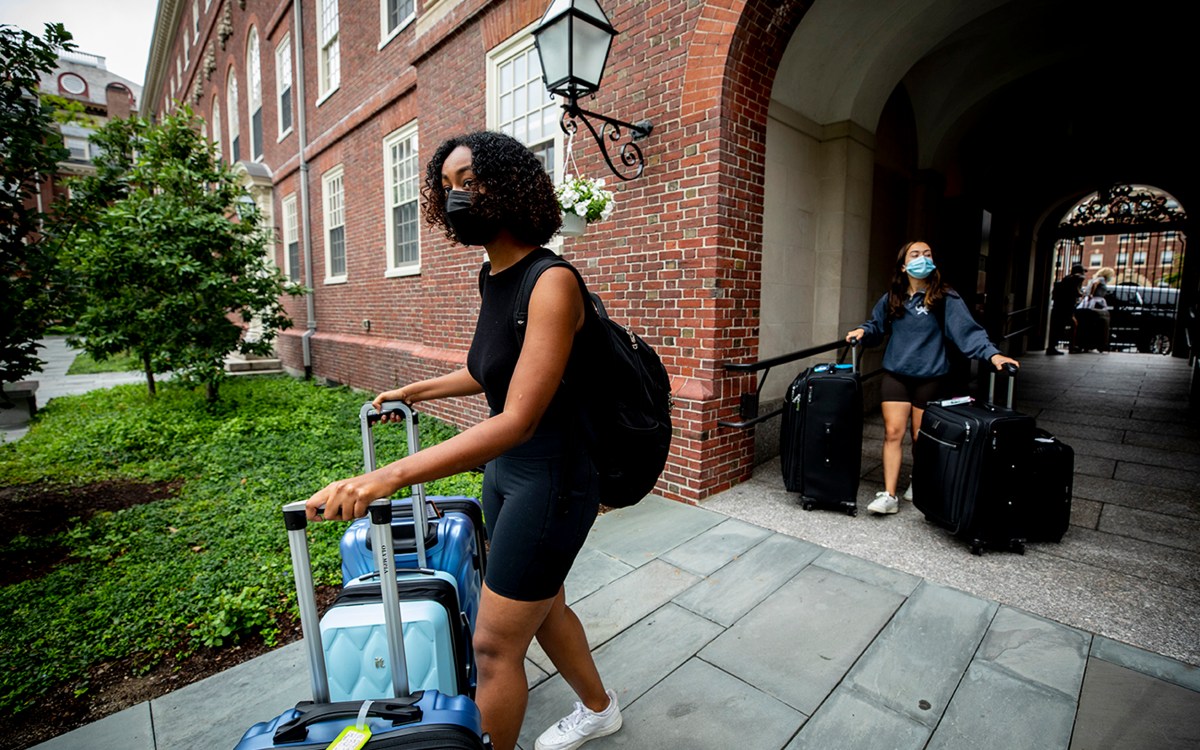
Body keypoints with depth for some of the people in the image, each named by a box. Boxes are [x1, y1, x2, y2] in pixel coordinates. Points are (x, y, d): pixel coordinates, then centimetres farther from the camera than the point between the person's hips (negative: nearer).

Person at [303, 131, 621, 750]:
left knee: (495, 646, 7)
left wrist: (388, 477, -35)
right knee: (543, 606, 26)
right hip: (504, 469, 9)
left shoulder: (551, 282, -23)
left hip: (550, 478, -9)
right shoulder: (493, 275, 4)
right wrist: (417, 390, 24)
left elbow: (518, 419, -30)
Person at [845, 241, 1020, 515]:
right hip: (895, 375, 2)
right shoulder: (892, 298, 4)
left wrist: (992, 353, -28)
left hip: (929, 377, -2)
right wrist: (863, 331, -1)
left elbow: (968, 330, -16)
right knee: (892, 433, -2)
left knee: (922, 438, 11)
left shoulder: (945, 298, -8)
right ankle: (889, 495, 1)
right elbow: (876, 325, 18)